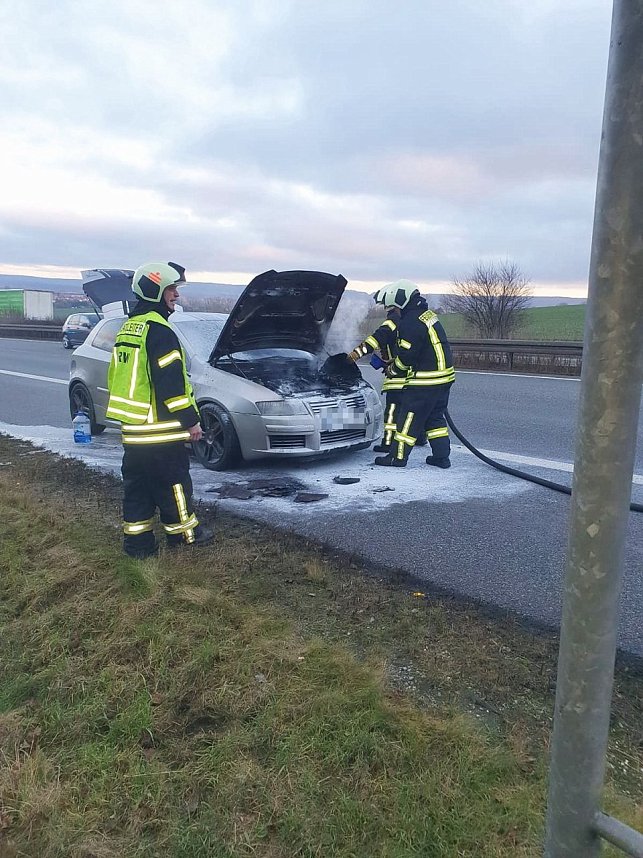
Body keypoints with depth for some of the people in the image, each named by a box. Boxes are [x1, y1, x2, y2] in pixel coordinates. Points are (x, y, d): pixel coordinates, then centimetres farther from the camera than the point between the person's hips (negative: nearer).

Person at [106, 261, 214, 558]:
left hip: (131, 428, 9)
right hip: (161, 429, -9)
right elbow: (170, 382, -21)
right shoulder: (158, 330, -16)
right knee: (173, 483, 6)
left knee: (137, 486, 13)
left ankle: (137, 541, 20)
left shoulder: (128, 327, 15)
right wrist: (191, 420, -13)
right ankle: (184, 533, 20)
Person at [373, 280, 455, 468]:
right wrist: (391, 359, 19)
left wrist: (392, 369, 1)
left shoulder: (410, 323, -18)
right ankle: (441, 456, 20)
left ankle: (398, 457, 8)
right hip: (444, 376, 9)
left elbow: (406, 356, -18)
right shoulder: (427, 314, 13)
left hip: (425, 381, -9)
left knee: (409, 417, 0)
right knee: (435, 416, 17)